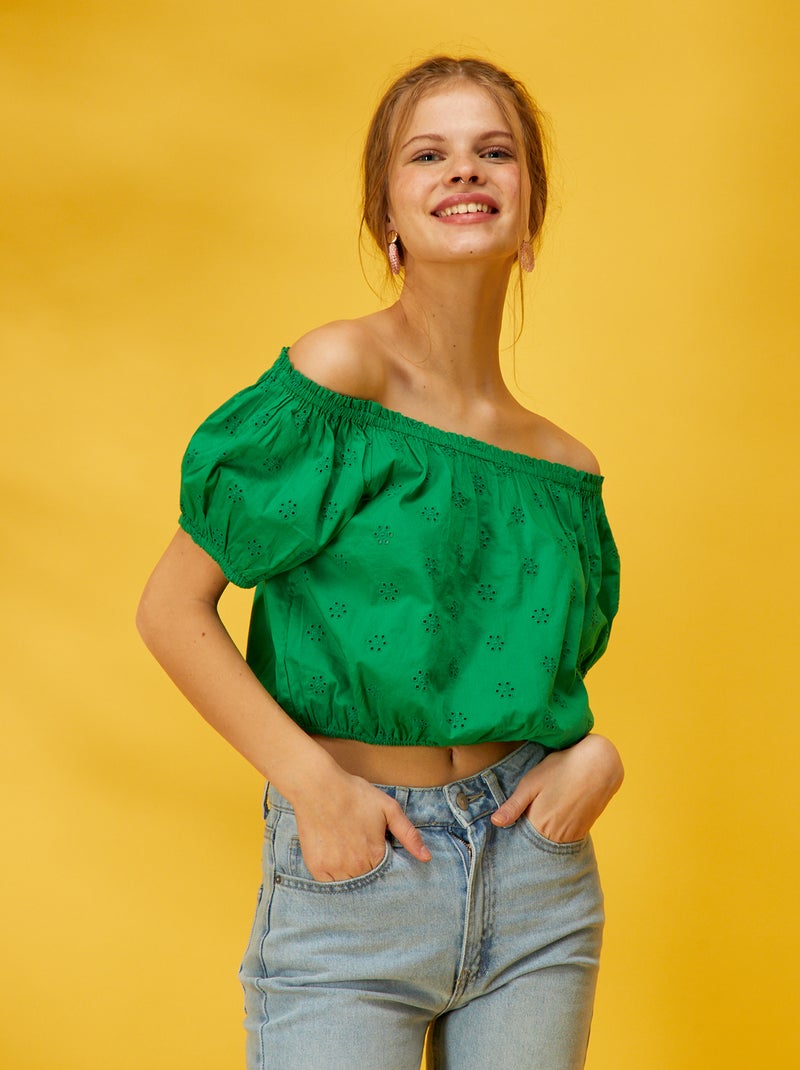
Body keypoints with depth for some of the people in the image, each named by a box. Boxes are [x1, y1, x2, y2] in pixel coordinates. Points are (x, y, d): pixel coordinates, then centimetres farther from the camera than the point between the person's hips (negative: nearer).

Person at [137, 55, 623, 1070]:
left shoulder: (562, 469, 5)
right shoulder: (338, 375, -11)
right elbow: (173, 609, -11)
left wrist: (595, 752, -2)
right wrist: (313, 783, -15)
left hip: (536, 875, 5)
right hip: (351, 876, -4)